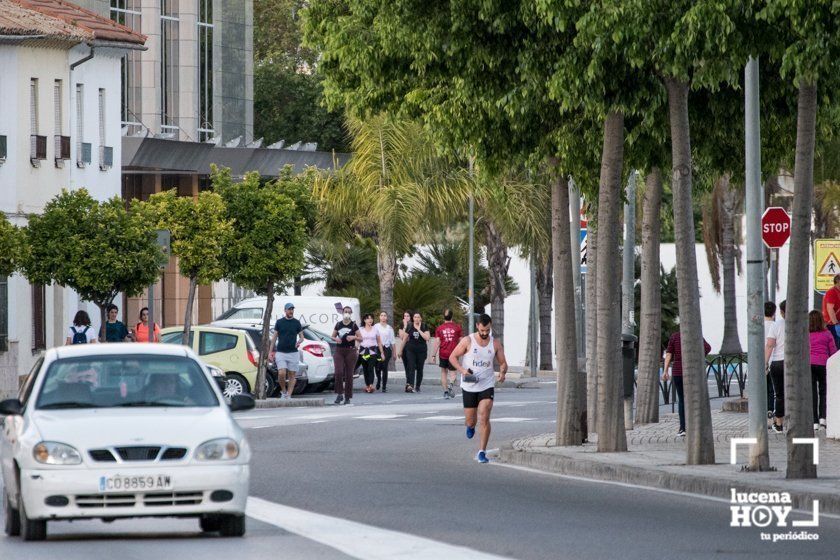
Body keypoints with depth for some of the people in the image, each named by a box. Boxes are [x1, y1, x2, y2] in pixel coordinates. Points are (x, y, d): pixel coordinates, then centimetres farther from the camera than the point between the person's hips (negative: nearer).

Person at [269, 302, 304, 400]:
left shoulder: (297, 323, 6)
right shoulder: (279, 322, 7)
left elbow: (301, 337, 11)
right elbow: (274, 337, 10)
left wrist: (299, 341, -14)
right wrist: (270, 351, 5)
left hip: (293, 353, 1)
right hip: (281, 352, -1)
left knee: (292, 375, 0)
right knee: (281, 374, -13)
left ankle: (288, 395, 6)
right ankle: (283, 391, 9)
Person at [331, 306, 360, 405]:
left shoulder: (353, 325, 3)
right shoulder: (338, 324, 8)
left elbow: (360, 338, 4)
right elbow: (333, 336, 16)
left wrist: (354, 337, -16)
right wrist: (336, 339, -7)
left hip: (350, 351, -1)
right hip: (339, 350, 1)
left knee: (349, 374, 0)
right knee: (338, 372, -15)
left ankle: (347, 397, 8)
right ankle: (339, 394, -2)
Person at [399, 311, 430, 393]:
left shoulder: (424, 327, 0)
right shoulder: (409, 327, 4)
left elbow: (427, 338, -13)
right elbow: (404, 339, 11)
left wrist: (419, 330, -15)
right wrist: (401, 350, 16)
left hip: (421, 350, 0)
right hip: (410, 349, 0)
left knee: (419, 369, 5)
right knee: (411, 367, -14)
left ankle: (417, 386, 15)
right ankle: (410, 385, -25)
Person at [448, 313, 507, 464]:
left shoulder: (495, 344, 0)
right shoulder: (467, 341, -7)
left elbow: (503, 363, 8)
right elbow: (453, 357, -1)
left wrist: (503, 372, -16)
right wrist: (462, 370, -18)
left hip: (487, 386, 0)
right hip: (469, 386, 0)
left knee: (484, 418, -14)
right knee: (470, 420, 8)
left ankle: (482, 452, -8)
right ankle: (471, 426, 48)